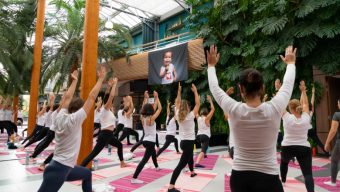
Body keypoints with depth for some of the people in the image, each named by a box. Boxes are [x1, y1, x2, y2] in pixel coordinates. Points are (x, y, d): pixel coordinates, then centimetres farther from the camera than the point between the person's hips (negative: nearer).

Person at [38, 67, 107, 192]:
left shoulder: (60, 117, 1)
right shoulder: (74, 120, -17)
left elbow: (68, 97, 14)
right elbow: (92, 96, -17)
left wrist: (74, 80, 22)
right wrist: (101, 78, -10)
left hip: (64, 167, 9)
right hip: (59, 170, -9)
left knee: (87, 174, 26)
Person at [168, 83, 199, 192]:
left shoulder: (178, 115, 0)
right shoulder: (190, 116, -14)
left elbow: (178, 103, 12)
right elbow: (197, 103, -9)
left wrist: (179, 91, 13)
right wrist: (195, 91, -2)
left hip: (183, 142, 8)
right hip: (189, 142, -8)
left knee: (190, 156, 34)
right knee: (181, 165, -11)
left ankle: (192, 172, 58)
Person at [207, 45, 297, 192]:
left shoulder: (234, 110, -14)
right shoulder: (274, 109, -13)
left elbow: (214, 88, 4)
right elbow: (288, 85, 7)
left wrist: (211, 65, 21)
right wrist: (290, 63, 26)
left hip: (239, 178, 1)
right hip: (268, 179, -1)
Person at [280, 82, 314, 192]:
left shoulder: (287, 118, -12)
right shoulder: (306, 118, -5)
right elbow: (305, 103, 9)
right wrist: (303, 91, 17)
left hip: (287, 147, 0)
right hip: (304, 148, 0)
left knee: (284, 162, 31)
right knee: (308, 174, -5)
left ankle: (283, 180, 47)